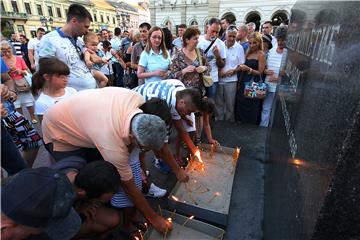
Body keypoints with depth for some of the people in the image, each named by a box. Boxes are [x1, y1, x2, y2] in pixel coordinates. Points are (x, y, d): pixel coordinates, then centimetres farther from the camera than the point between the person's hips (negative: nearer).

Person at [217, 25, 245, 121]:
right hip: (218, 79, 1)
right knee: (218, 103, 10)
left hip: (231, 80, -1)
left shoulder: (239, 48, 1)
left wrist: (232, 71, -15)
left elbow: (242, 65, 1)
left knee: (230, 104, 7)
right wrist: (219, 71, -9)